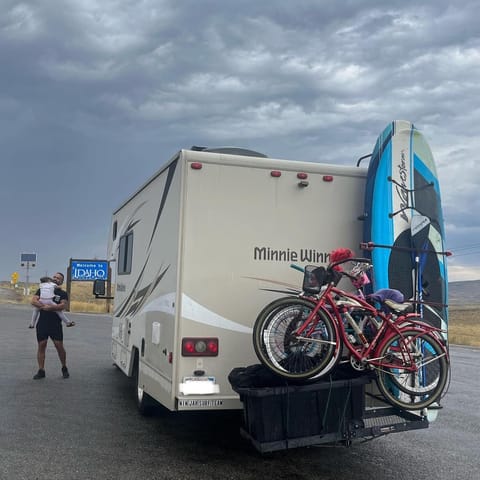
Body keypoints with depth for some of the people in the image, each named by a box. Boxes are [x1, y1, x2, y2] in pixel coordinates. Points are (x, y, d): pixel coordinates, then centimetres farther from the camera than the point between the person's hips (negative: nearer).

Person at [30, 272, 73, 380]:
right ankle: (41, 371, 8)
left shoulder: (63, 293, 8)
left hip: (55, 324, -2)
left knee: (59, 346, -4)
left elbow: (63, 305, -10)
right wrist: (45, 306, -16)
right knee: (41, 346, 1)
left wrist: (48, 307, -21)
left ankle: (64, 369, 12)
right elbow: (33, 301, -1)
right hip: (42, 323, 2)